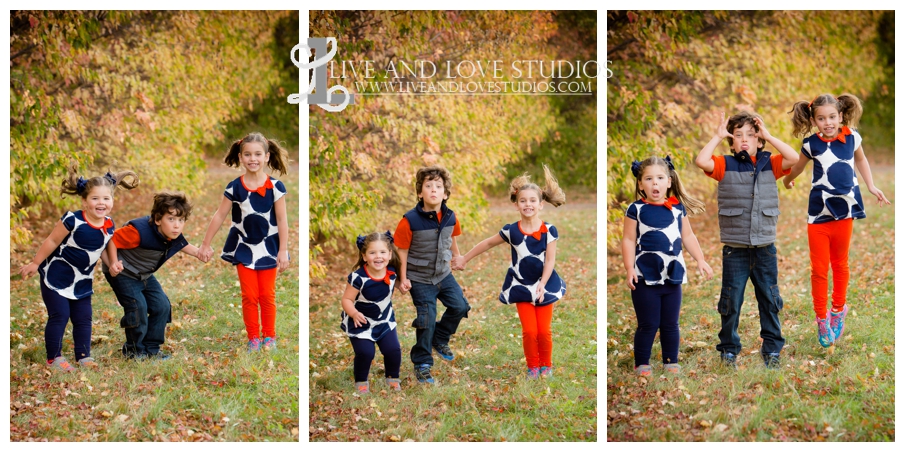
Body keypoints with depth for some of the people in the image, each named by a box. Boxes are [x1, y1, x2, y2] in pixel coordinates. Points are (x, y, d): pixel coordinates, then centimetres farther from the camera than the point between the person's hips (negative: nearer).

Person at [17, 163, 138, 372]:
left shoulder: (109, 225, -7)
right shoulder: (73, 221, -25)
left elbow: (107, 246, 12)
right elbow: (51, 242, -14)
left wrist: (113, 263, -6)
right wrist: (35, 264, -7)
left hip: (82, 280, 6)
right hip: (56, 275, -6)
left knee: (83, 318, 9)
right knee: (59, 315, -6)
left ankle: (83, 356, 19)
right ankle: (53, 358, 5)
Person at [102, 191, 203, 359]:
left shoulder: (175, 238, -12)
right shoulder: (139, 231, -35)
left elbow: (184, 246, 10)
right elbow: (110, 241, -28)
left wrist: (198, 252, -8)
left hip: (144, 275, 7)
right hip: (123, 274, -7)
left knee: (161, 305, 0)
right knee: (138, 307, -17)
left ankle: (151, 348, 13)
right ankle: (134, 350, 3)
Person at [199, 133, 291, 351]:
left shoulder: (275, 187, -11)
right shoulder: (234, 187, -8)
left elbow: (282, 220, -8)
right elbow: (220, 216, -2)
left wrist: (283, 251, -10)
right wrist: (206, 244, 1)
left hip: (268, 248, -1)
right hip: (243, 248, 1)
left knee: (267, 295, 7)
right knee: (249, 295, 3)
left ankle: (269, 336, 20)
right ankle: (253, 337, 13)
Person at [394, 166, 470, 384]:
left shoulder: (450, 217, -7)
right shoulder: (410, 220, -22)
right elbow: (402, 250, -14)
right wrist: (403, 278, -13)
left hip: (444, 274, 5)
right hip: (420, 279, -5)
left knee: (459, 306, 2)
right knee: (427, 320, -3)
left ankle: (440, 340, 29)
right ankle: (422, 364, 15)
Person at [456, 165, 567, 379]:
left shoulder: (549, 230, -13)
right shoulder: (511, 230, -11)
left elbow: (550, 260, -13)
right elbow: (488, 243, 3)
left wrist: (542, 285, -25)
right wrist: (464, 259, 9)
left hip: (544, 284, 0)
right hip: (521, 286, 0)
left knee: (544, 330, 3)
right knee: (529, 331, -3)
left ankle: (546, 365, 25)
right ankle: (533, 366, 17)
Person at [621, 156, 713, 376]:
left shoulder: (678, 208, 5)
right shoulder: (636, 209, -6)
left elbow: (688, 236, 12)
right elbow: (629, 240, -7)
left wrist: (700, 260, 7)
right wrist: (629, 269, -14)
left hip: (673, 276, 4)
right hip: (646, 278, -4)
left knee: (670, 324, 13)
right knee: (648, 325, 2)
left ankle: (671, 362, 24)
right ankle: (642, 364, 14)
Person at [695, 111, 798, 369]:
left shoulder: (769, 164, 3)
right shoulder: (726, 165, -1)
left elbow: (795, 159, -14)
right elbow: (701, 161, -20)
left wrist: (768, 136, -11)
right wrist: (718, 136, -11)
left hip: (765, 247, 1)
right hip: (735, 248, -1)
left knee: (769, 300, 9)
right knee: (731, 301, 7)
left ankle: (772, 349, 20)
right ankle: (729, 349, 19)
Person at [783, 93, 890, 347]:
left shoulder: (852, 137, -4)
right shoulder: (811, 144, -9)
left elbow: (860, 159, 18)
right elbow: (798, 167, 12)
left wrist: (871, 186, 15)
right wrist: (787, 180, 29)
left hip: (845, 210, 2)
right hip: (819, 213, -1)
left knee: (840, 264, 16)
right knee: (819, 269, 1)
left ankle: (838, 311, 32)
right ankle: (822, 320, 14)